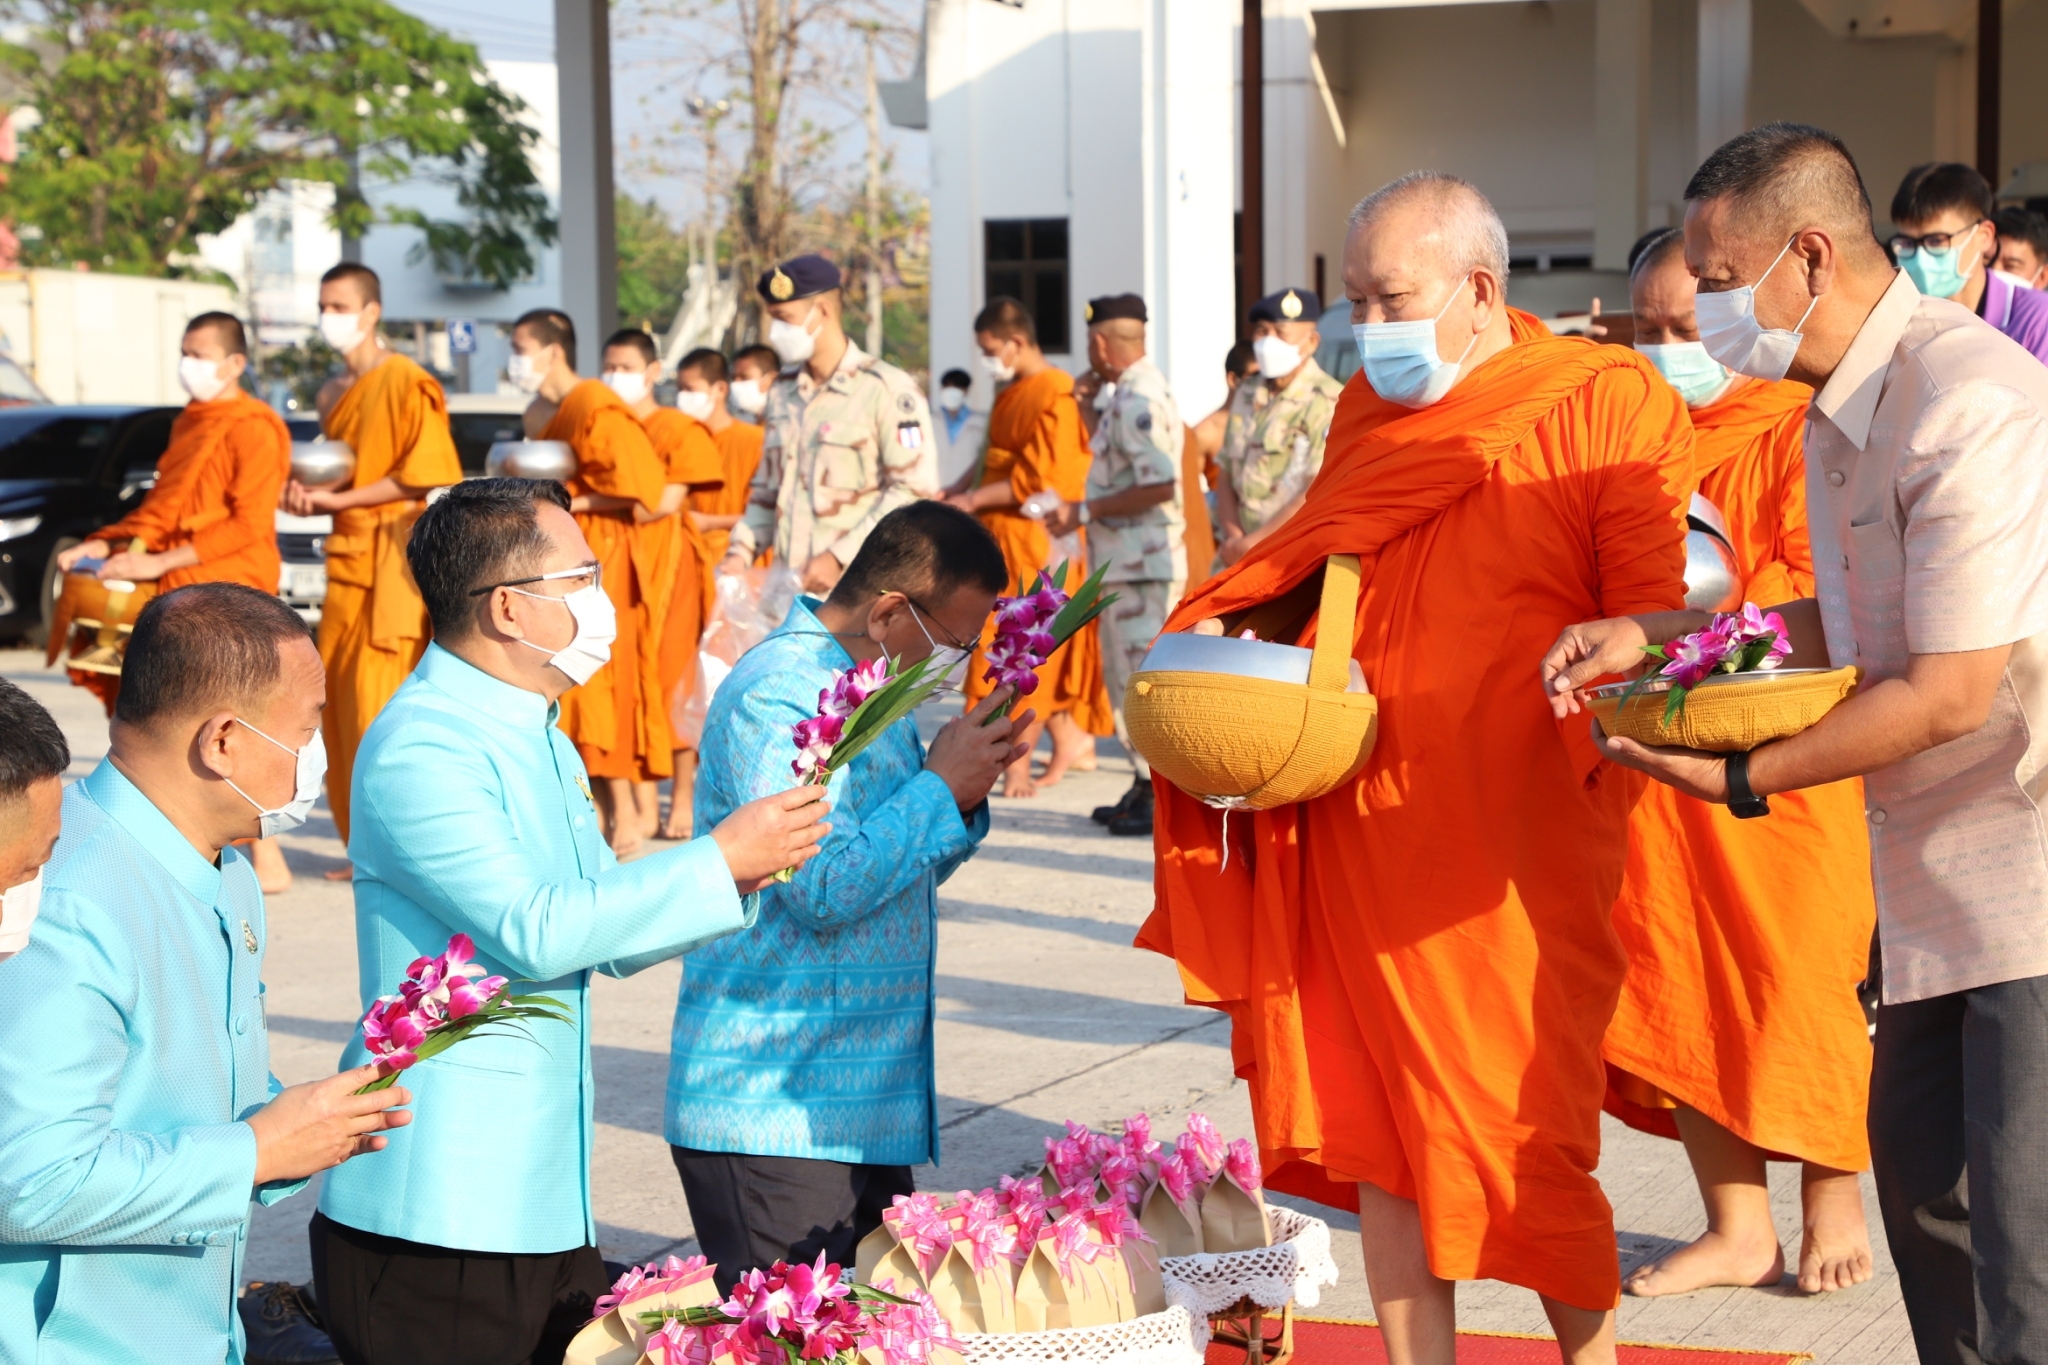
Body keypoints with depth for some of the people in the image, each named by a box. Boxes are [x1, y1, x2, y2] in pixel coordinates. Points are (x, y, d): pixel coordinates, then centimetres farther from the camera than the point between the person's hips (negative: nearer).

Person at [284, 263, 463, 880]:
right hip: (347, 555, 8)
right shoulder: (340, 393, 18)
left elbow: (422, 475, -15)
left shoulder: (406, 382, -7)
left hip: (394, 554, -8)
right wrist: (310, 496, 4)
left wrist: (337, 498, -16)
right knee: (339, 701, 4)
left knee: (378, 700, -11)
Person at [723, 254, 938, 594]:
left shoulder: (887, 389, -4)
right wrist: (741, 550, 8)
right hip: (788, 589, 5)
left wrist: (840, 556, -15)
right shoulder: (782, 391, 17)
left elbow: (915, 489, -11)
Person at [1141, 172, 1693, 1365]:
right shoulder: (1371, 408, 16)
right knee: (1377, 1120, 8)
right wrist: (1232, 636, 10)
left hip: (1510, 839, -6)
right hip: (1354, 813, 6)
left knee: (1517, 1126, -2)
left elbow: (1658, 617, -7)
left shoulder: (1610, 406, -4)